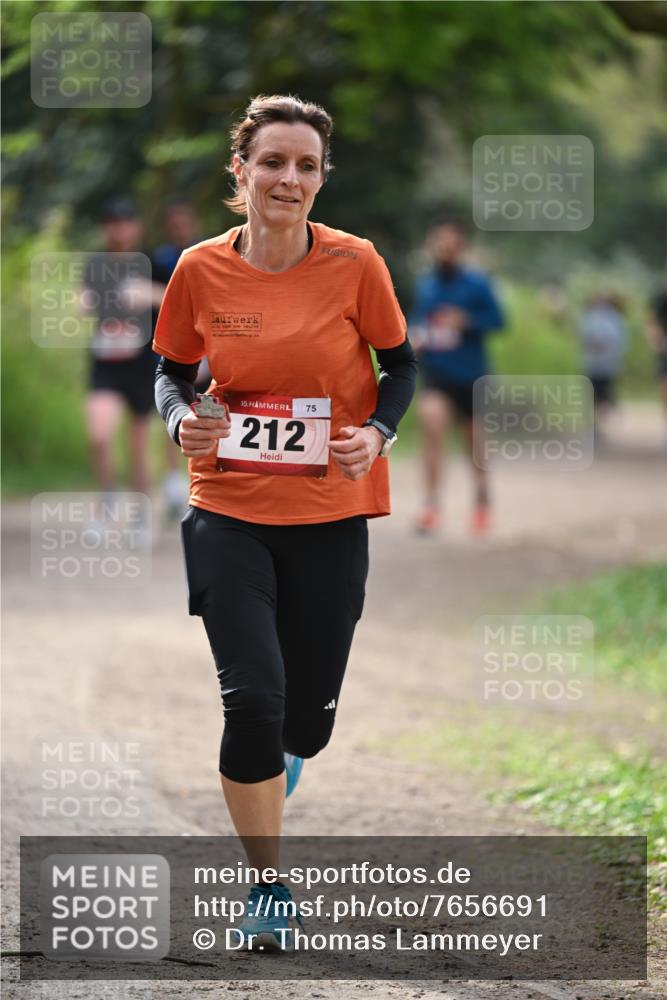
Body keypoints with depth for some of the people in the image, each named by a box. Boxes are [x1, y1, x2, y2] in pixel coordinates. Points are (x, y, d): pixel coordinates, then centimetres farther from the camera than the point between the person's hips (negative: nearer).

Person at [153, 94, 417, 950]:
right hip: (228, 513, 0)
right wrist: (181, 420, -13)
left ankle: (282, 752, 48)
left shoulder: (354, 264, -7)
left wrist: (378, 432, -13)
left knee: (307, 719, 7)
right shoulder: (201, 270, -5)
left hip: (329, 516, 1)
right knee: (252, 697, -14)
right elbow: (171, 370, 8)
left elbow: (399, 365, 5)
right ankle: (267, 882, 5)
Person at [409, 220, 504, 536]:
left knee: (474, 439, 12)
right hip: (434, 371, 1)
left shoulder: (477, 284, -7)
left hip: (470, 374, -1)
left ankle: (482, 500, 39)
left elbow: (497, 320, -7)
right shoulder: (425, 285, 5)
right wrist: (414, 336, -2)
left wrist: (465, 321, -21)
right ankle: (431, 504, -26)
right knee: (430, 418, -26)